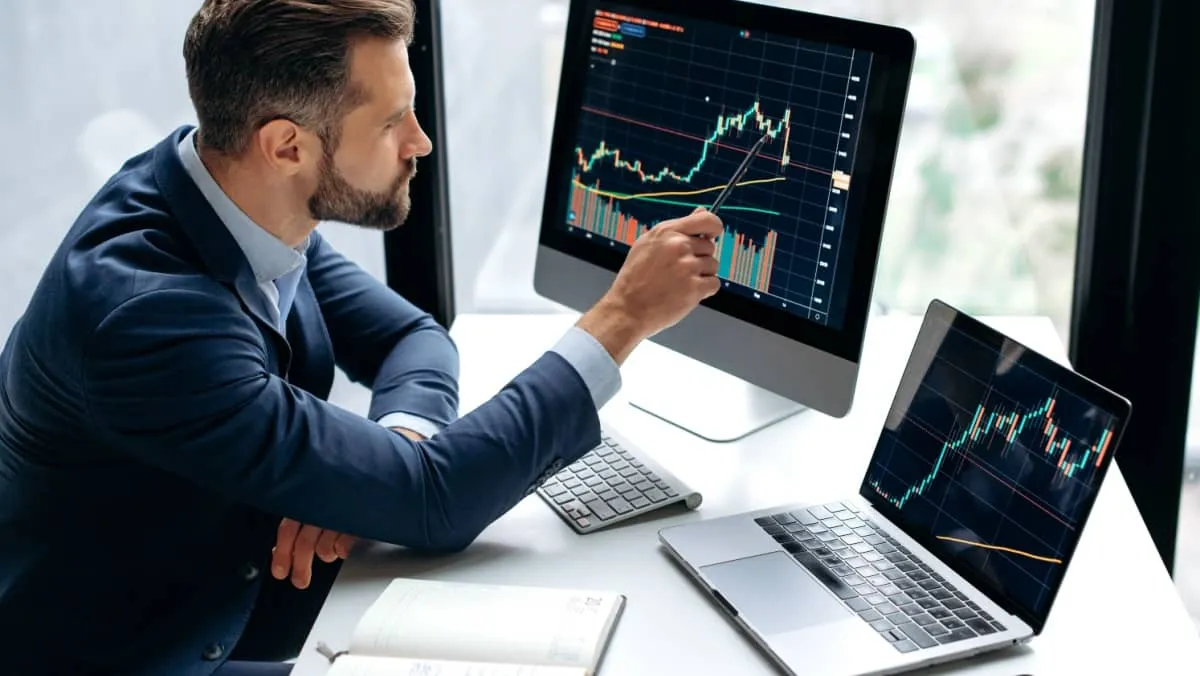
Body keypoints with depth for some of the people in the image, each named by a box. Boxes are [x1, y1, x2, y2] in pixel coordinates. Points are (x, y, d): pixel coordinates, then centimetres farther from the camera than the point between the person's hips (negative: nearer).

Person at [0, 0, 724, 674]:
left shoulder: (259, 205, -10)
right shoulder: (142, 310, -33)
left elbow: (411, 337, 3)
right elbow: (432, 504, -30)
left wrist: (384, 453, -20)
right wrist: (624, 316, -25)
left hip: (239, 578, 7)